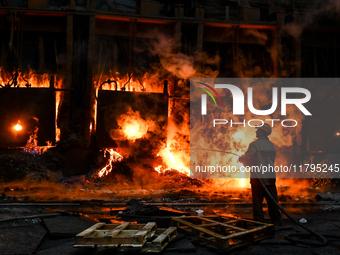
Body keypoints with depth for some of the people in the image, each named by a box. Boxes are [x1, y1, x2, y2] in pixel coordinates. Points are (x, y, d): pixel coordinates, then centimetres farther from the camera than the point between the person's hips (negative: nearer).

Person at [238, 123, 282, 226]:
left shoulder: (255, 144, -11)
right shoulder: (272, 145, 11)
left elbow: (247, 158, -14)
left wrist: (240, 159, 9)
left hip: (258, 177, -6)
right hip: (271, 176, 6)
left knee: (257, 200, 3)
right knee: (272, 200, 11)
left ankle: (259, 221, 6)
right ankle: (276, 221, 15)